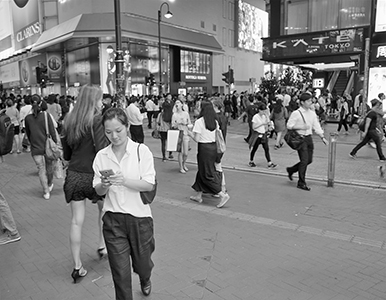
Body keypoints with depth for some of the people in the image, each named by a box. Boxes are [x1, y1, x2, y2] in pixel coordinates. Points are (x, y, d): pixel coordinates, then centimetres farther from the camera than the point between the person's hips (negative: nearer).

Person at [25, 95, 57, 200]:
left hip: (35, 148, 1)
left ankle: (46, 192, 10)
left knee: (41, 170, 7)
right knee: (49, 168, 20)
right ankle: (50, 185, 38)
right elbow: (52, 132, -10)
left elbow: (27, 133, 8)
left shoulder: (28, 118, -3)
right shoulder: (46, 116, -10)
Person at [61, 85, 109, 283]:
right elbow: (102, 149, -21)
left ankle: (77, 267, 18)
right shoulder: (97, 120, -12)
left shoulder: (69, 121, 6)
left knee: (76, 221, 10)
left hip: (73, 176, 5)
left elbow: (66, 153, 13)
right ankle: (102, 246, 33)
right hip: (93, 175, -4)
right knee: (105, 209, 25)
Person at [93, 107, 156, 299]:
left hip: (139, 216, -1)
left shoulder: (141, 150, -8)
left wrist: (124, 180, -27)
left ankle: (145, 280, 54)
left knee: (142, 264, 19)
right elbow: (98, 191, 3)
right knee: (120, 272, 4)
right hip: (113, 219, 1)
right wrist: (104, 185, -20)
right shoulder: (101, 156, 0)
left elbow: (149, 185, -13)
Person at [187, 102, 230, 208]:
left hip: (204, 148, -7)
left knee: (207, 174, 1)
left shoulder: (199, 122, -14)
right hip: (213, 147, 7)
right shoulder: (215, 122, 5)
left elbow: (197, 139, -15)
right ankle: (198, 195, 29)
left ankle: (223, 195, -5)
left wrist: (190, 133, 4)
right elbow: (217, 138, 8)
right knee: (202, 171, 19)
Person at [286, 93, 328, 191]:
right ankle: (301, 183, 6)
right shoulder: (296, 113, -9)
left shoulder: (312, 113, 10)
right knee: (304, 160, -7)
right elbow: (289, 125, -11)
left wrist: (322, 137, 3)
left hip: (309, 138, 7)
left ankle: (291, 170, 31)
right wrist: (301, 127, -20)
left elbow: (316, 126, 11)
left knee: (309, 160, 10)